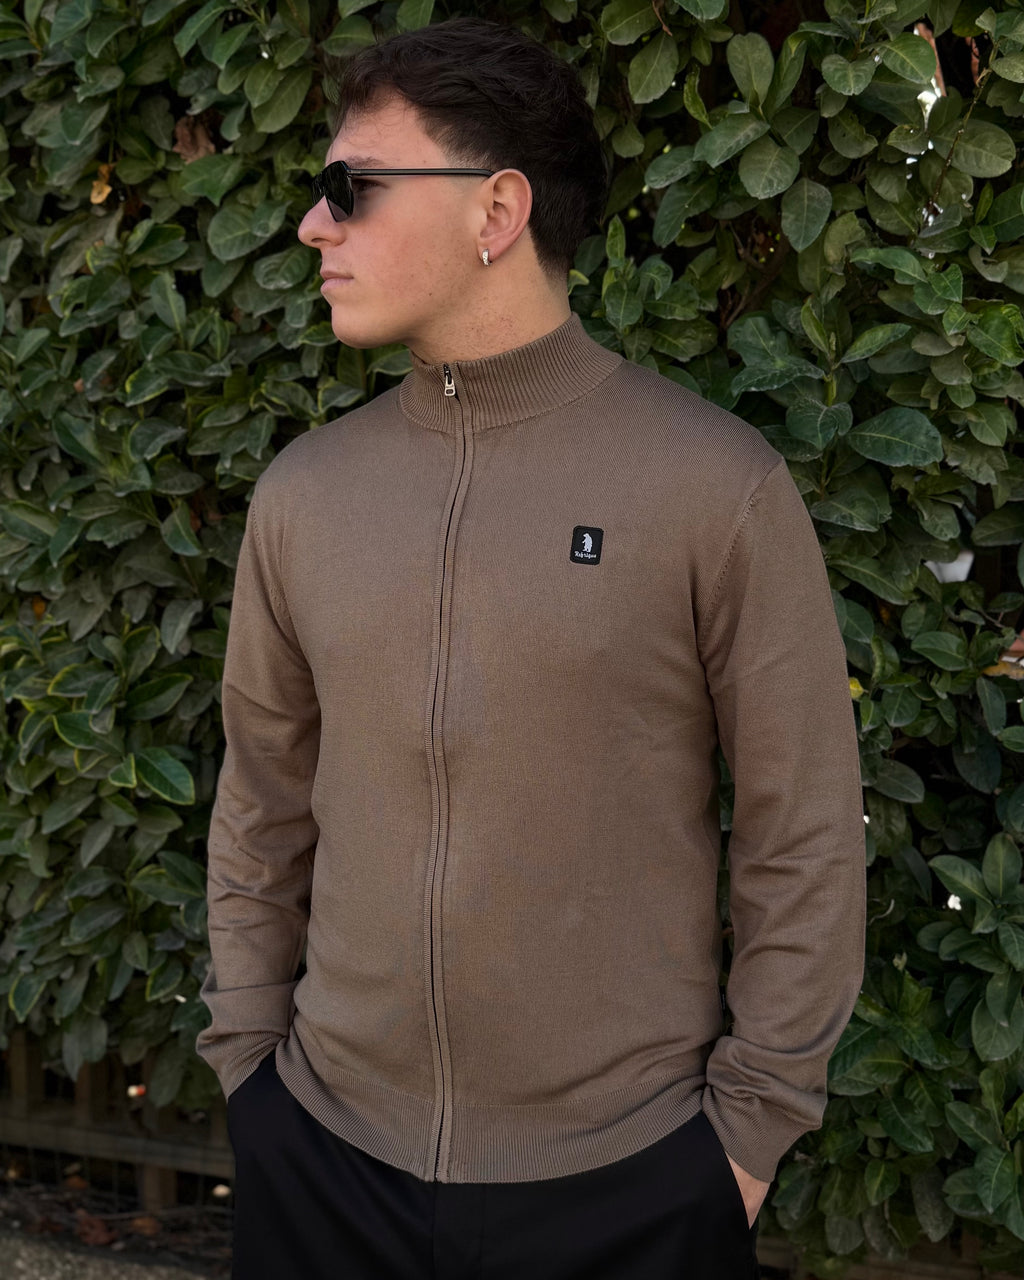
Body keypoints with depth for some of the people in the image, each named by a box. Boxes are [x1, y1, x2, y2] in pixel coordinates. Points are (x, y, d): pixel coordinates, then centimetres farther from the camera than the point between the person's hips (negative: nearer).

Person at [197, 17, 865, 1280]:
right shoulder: (302, 493, 2)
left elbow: (805, 838, -6)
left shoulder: (717, 487, -11)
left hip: (627, 1177, -3)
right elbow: (262, 809, 9)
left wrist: (751, 1125, -5)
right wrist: (246, 1059, 6)